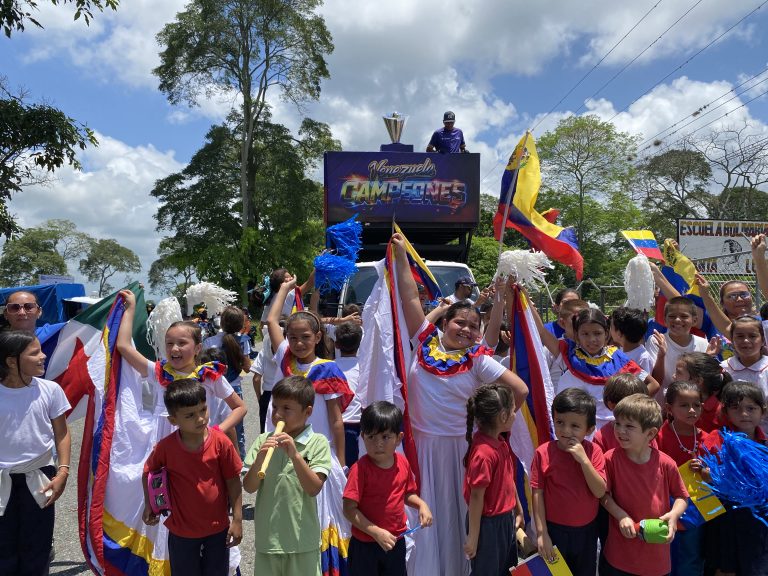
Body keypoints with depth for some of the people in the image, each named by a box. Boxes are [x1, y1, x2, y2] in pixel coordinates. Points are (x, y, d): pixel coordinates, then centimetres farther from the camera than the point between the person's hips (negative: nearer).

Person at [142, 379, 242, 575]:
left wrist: (237, 520, -9)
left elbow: (233, 481, -11)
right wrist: (149, 505, 3)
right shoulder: (165, 447, -16)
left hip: (218, 527, 0)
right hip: (182, 530, 0)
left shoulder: (221, 441, -19)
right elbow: (147, 473, 5)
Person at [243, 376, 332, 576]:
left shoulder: (318, 443, -9)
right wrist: (259, 458, -22)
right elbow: (249, 487, -4)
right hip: (267, 537, 3)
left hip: (302, 539, -2)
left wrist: (295, 455, -28)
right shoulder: (263, 440, -1)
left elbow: (314, 488, -17)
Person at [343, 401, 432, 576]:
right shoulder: (360, 469, -22)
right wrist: (377, 533, -23)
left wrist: (421, 504, -7)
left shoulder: (403, 463, -6)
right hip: (365, 545, -5)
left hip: (396, 542, 5)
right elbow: (349, 509, -21)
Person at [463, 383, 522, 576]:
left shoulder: (501, 441, -1)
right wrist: (473, 537, -17)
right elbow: (476, 497, -23)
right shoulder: (484, 453, -28)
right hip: (488, 524, -9)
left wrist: (518, 511, 18)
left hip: (506, 519, 9)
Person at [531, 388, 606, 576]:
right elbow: (538, 493, -11)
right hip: (555, 530, -2)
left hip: (587, 530, 2)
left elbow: (600, 492, -18)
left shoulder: (593, 452, -12)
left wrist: (584, 459, -29)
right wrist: (541, 533, -10)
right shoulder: (543, 453, -16)